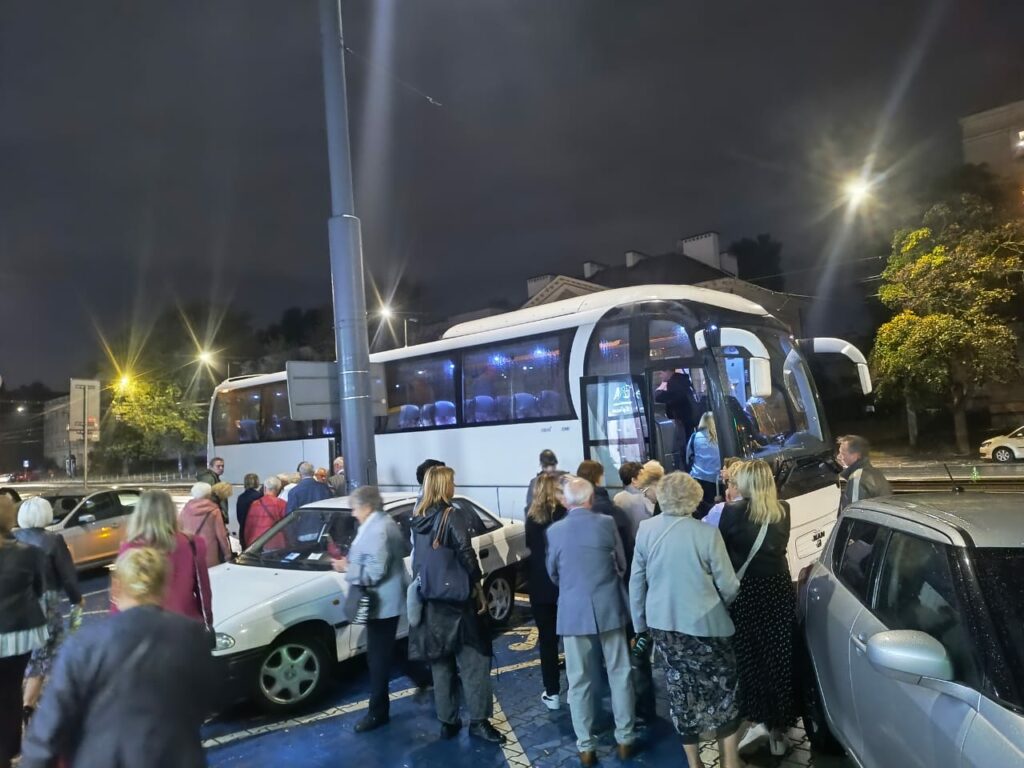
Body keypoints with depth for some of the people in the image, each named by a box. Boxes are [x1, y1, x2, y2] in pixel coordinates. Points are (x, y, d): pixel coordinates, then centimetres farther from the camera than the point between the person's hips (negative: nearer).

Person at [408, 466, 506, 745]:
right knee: (472, 660, 2)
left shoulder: (418, 519, 7)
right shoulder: (452, 516, -13)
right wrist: (476, 581, -6)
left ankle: (448, 722, 18)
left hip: (431, 599, 6)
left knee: (441, 662, 12)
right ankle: (478, 720, 3)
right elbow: (465, 552, -17)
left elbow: (418, 558, 11)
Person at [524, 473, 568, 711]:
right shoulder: (565, 514, -10)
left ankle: (552, 693, 13)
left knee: (547, 639, 8)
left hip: (540, 586, 1)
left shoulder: (532, 517, -3)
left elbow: (530, 547, 6)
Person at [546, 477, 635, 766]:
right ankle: (624, 739, 23)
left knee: (579, 681, 9)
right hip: (609, 607, 0)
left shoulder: (554, 531, -4)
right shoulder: (606, 522, -6)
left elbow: (552, 572, 8)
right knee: (619, 674, 13)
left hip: (573, 610, 0)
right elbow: (622, 564, 5)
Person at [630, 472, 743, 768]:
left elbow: (636, 582, 1)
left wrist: (640, 623, 13)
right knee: (723, 688, 14)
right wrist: (721, 606, 14)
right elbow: (728, 585, -8)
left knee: (680, 689, 16)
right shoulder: (707, 534, -17)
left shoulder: (646, 530, -6)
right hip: (704, 623, -3)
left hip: (662, 623, 4)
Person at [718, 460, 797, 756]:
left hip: (745, 591, -3)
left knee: (749, 656, 10)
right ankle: (778, 727, 19)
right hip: (778, 588, 4)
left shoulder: (733, 511, -11)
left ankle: (761, 721, 14)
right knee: (779, 658, 10)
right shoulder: (783, 510, 1)